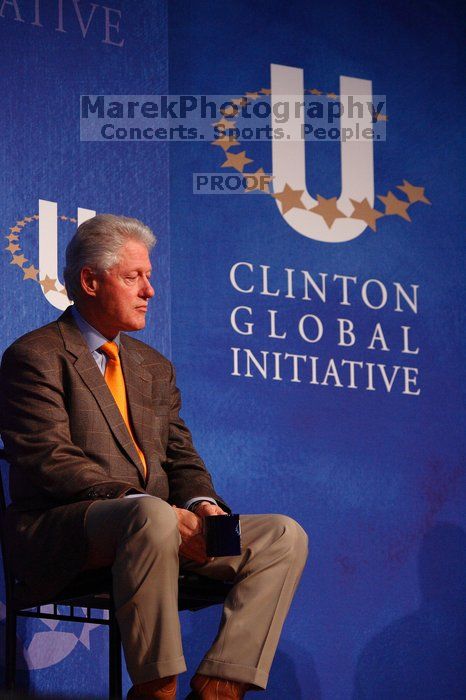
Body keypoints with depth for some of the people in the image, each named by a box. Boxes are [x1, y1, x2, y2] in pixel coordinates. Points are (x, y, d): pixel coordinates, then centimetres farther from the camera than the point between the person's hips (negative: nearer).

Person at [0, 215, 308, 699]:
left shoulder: (155, 368, 24)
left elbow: (181, 459, 19)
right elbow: (51, 462, -13)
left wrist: (202, 504, -7)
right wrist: (152, 508, -24)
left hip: (156, 524, 8)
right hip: (61, 538, -8)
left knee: (284, 537, -9)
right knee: (152, 517, -39)